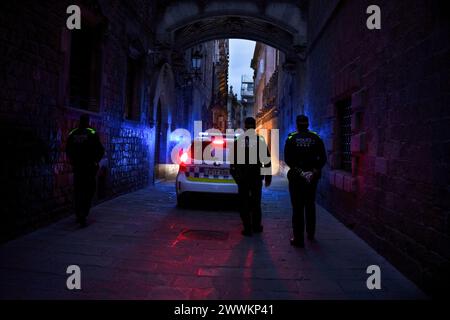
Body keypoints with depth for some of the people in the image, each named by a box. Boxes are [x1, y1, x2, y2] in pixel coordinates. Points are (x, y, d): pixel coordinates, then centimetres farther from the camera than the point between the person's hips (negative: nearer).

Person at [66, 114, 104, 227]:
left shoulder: (72, 134, 4)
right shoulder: (93, 134, -8)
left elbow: (68, 151, 10)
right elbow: (100, 150, -9)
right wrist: (96, 161, 6)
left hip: (77, 167, 4)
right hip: (90, 167, -4)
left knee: (77, 191, 14)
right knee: (89, 191, 0)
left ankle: (79, 215, 22)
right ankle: (83, 215, -12)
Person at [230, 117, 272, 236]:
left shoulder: (238, 140, -5)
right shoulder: (261, 140, -4)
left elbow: (233, 159, -1)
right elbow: (267, 160, -2)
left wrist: (233, 173, 10)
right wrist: (268, 177, 6)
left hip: (242, 176, -1)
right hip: (257, 176, 1)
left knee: (244, 202, 7)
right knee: (256, 201, 15)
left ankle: (248, 229, 9)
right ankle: (256, 226, 23)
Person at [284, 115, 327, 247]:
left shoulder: (291, 138, -4)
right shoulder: (316, 138, 2)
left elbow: (287, 159, -12)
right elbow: (323, 158, -3)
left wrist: (299, 171, -11)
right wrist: (315, 170, -8)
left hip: (296, 177, -3)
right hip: (312, 177, 3)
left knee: (297, 207, 2)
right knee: (310, 205, 19)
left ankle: (299, 238, 4)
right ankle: (311, 234, 30)